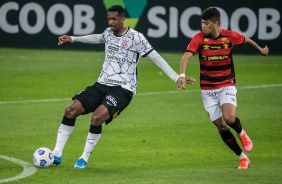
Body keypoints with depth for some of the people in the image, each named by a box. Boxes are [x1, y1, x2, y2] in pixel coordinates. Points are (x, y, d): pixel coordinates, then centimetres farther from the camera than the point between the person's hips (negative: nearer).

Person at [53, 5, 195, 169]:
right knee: (71, 110, -9)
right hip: (102, 85, 7)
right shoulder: (109, 32, 9)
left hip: (122, 89, -6)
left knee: (97, 117, -29)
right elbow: (97, 38, 34)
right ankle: (57, 154, -1)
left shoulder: (135, 37, -11)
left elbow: (156, 57, -10)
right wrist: (72, 39, 39)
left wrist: (177, 77, -14)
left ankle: (85, 158, -12)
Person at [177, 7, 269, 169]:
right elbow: (186, 56, -25)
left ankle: (241, 133, 11)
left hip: (227, 86, -1)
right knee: (221, 127, 0)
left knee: (229, 118, -25)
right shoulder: (199, 38, -12)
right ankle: (242, 158, 15)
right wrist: (182, 75, -43)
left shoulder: (230, 36, -9)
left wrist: (260, 50, 31)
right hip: (207, 89, 1)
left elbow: (246, 40, 13)